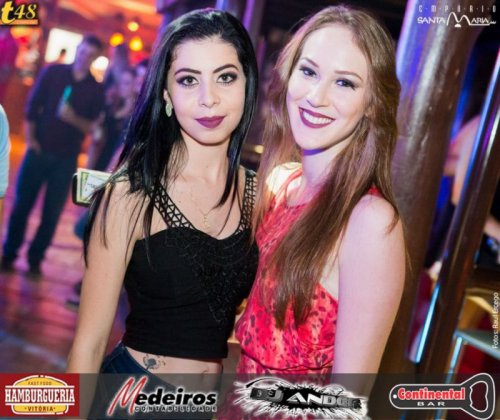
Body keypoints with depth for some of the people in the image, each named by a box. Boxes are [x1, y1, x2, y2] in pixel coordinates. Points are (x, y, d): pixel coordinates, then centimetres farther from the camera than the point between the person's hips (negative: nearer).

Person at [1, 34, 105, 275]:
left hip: (66, 158, 1)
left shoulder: (96, 90, 1)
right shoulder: (52, 72, 1)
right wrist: (30, 139, -6)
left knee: (52, 212, 2)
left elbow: (91, 127, -2)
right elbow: (32, 106, 1)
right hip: (39, 150, 0)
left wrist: (73, 119, -20)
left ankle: (35, 259, 13)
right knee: (22, 204, 3)